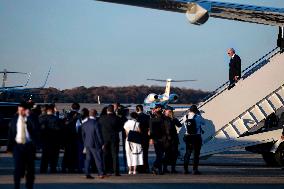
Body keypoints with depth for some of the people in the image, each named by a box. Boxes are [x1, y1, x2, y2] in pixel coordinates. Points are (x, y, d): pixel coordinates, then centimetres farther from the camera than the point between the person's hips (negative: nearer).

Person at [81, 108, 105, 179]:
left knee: (88, 159, 9)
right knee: (98, 158, 0)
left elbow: (83, 135, 12)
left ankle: (87, 174, 7)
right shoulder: (95, 122, -14)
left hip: (87, 144, 6)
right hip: (95, 144, -6)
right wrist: (102, 143, -5)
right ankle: (101, 174, -1)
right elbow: (99, 134, -13)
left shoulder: (84, 124, 5)